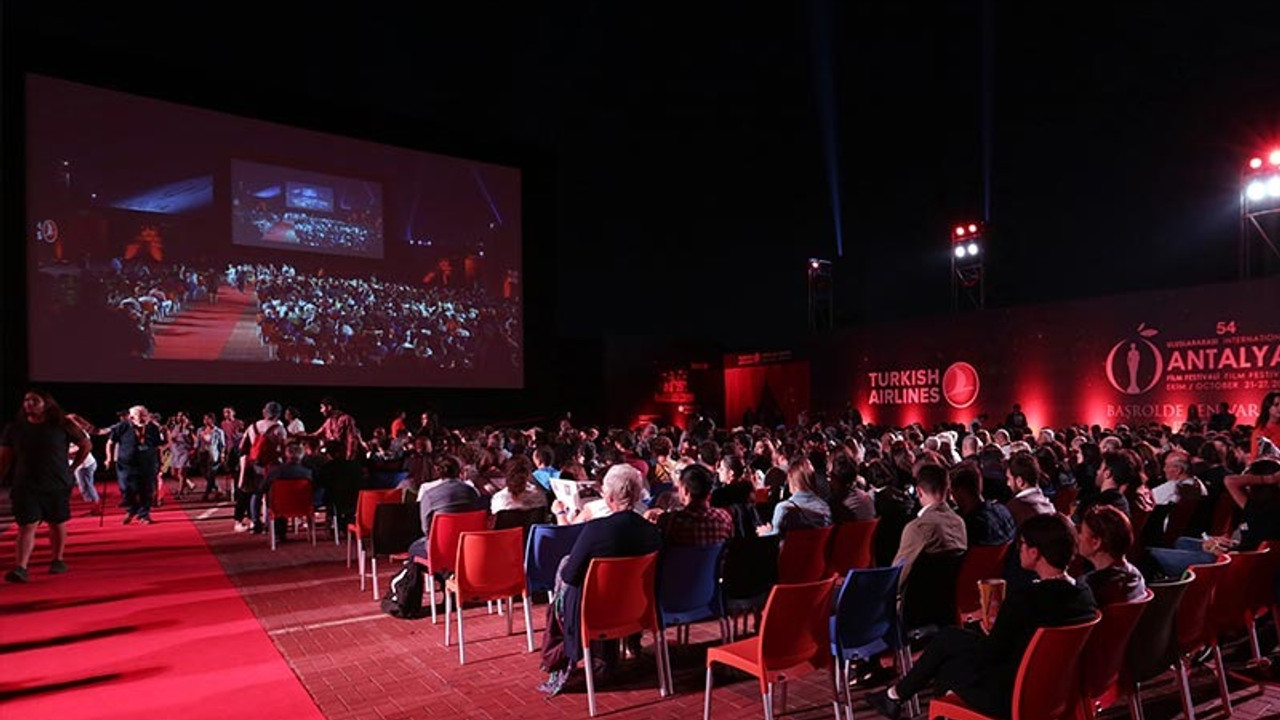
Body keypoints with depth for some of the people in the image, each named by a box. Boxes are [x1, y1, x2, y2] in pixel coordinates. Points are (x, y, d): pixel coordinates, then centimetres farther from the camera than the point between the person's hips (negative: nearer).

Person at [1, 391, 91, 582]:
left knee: (57, 524, 10)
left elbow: (86, 445, 8)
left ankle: (58, 560, 24)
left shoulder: (62, 426, -3)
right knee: (27, 526, -7)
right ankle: (20, 568, -10)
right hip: (25, 487, 0)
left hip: (58, 486, 0)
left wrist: (72, 468, 5)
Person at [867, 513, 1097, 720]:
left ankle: (895, 695, 34)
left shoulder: (1024, 599, -28)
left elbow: (986, 655, -16)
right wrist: (1001, 624, 8)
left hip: (1011, 700, -7)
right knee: (949, 636, 18)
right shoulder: (1085, 593, -5)